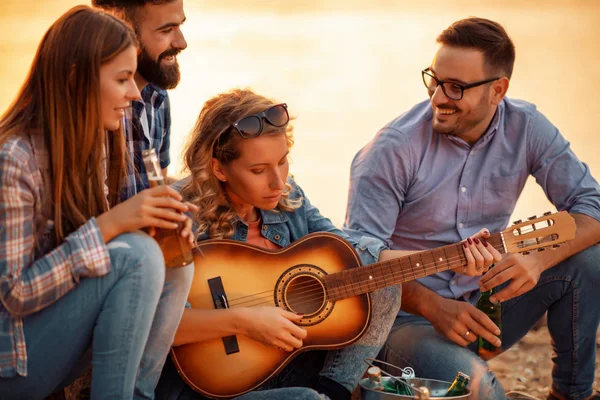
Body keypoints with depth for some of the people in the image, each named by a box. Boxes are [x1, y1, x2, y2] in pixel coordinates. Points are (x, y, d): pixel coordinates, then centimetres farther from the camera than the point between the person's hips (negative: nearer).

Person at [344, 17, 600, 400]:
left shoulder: (526, 128, -5)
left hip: (487, 302, 5)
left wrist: (539, 259, -27)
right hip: (410, 316, -5)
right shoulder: (392, 150, -16)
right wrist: (432, 306, -31)